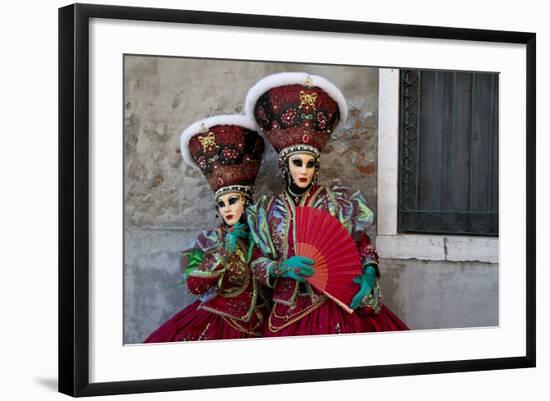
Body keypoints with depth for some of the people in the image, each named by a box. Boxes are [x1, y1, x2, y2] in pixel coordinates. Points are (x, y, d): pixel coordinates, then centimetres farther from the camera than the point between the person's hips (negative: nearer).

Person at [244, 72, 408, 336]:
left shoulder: (336, 201, 2)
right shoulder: (268, 211, 6)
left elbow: (363, 245, 5)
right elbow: (257, 263, 5)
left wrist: (368, 275, -13)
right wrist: (282, 268, -15)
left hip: (338, 306, -1)